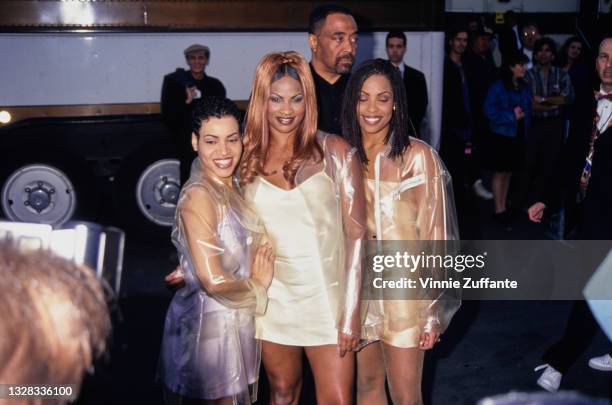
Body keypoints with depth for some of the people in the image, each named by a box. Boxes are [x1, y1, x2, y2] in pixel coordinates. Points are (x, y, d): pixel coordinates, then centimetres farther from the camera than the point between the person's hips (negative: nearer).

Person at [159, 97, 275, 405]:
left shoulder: (234, 188, 6)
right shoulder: (198, 196, -19)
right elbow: (214, 281, -23)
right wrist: (258, 286, -7)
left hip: (236, 322, 8)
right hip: (209, 327, -8)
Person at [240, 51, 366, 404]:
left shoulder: (335, 152, -6)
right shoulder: (249, 156, 2)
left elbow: (356, 233, -7)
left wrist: (351, 310, -10)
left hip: (326, 298, -2)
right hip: (272, 299, 2)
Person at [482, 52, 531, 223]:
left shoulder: (525, 88, 8)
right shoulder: (498, 87, -9)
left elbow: (528, 110, 16)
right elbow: (489, 110, -14)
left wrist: (523, 115, -3)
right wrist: (511, 116, -15)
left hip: (518, 137, 6)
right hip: (501, 136, -5)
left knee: (508, 173, 11)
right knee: (499, 173, 2)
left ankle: (503, 207, 19)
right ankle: (499, 210, 9)